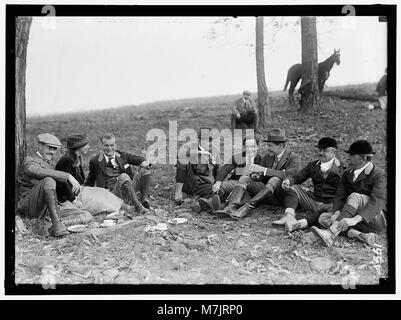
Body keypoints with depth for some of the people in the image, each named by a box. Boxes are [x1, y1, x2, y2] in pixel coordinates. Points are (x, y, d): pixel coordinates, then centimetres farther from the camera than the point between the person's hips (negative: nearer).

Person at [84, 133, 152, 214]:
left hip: (130, 186, 4)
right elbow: (90, 182, 14)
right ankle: (138, 206, -41)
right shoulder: (95, 161, 6)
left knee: (145, 170, -14)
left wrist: (145, 162, -9)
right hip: (112, 192, -4)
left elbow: (137, 159, 14)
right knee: (123, 176, -36)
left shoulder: (122, 155, 14)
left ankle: (145, 200, -17)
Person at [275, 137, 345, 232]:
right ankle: (290, 216, -29)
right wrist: (288, 180, -17)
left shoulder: (342, 168, -2)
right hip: (314, 201, 6)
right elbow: (298, 176, 5)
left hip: (331, 204, -6)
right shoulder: (313, 165, 15)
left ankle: (300, 223, -54)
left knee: (332, 209, -39)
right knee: (293, 188, -4)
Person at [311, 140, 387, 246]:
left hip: (375, 220, -6)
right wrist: (337, 213, -27)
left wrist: (355, 219, -43)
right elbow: (340, 196, -4)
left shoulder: (379, 175, -13)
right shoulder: (347, 174, 8)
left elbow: (378, 201, -28)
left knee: (355, 197, -31)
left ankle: (331, 233, -44)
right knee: (323, 218, -14)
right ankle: (359, 235, -33)